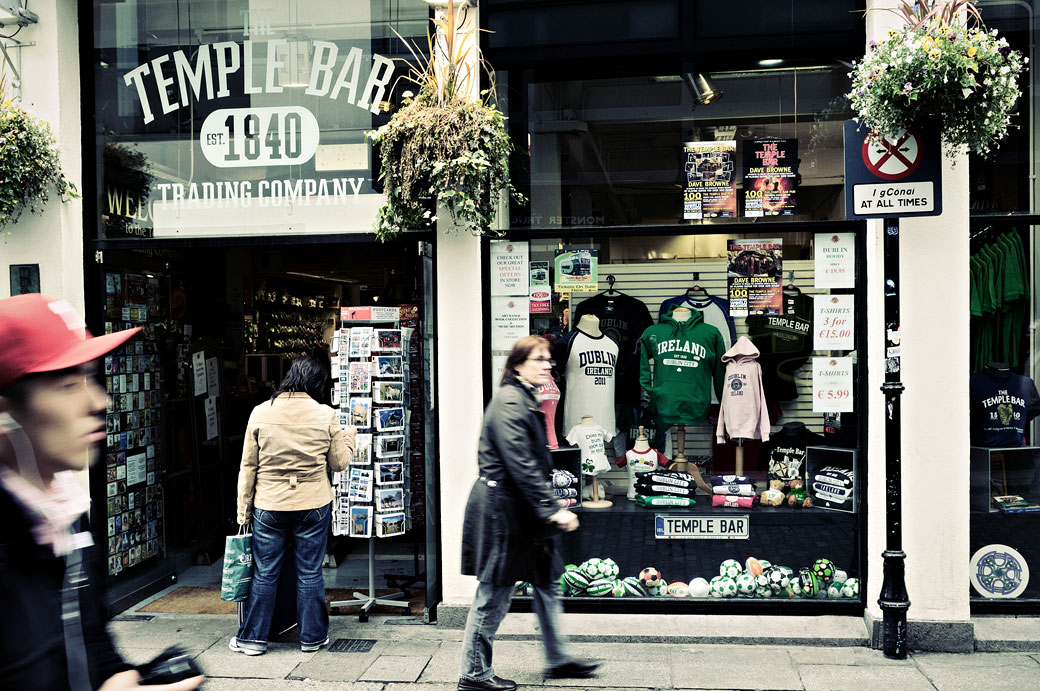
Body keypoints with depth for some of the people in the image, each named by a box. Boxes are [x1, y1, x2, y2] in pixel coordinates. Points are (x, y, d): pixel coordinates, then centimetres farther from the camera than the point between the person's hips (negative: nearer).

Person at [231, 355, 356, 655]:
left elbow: (248, 465, 0)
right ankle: (312, 637, 19)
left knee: (264, 573, 10)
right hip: (313, 506, 0)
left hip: (269, 507, 1)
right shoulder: (326, 416, -7)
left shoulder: (261, 412, -4)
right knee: (310, 573, 9)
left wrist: (243, 508, 7)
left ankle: (253, 637, 19)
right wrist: (349, 437, 21)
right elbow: (339, 463, 2)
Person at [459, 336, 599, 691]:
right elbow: (521, 465, -24)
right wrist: (552, 509, -25)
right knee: (495, 592, 0)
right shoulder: (508, 402, -18)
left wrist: (549, 504, 21)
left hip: (521, 510, 10)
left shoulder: (527, 400, 14)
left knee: (547, 582, 15)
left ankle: (558, 658, 27)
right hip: (501, 507, -10)